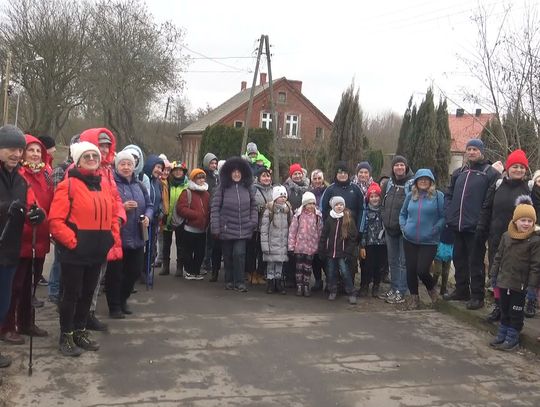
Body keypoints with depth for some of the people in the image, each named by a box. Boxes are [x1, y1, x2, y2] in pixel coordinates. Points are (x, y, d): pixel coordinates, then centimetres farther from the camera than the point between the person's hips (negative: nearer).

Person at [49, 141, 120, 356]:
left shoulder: (107, 185, 10)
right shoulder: (68, 185, -10)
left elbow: (114, 214, 17)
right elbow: (55, 220, -15)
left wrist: (113, 238, 6)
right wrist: (72, 241, -17)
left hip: (97, 251, 6)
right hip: (74, 251, -6)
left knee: (87, 293, 16)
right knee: (71, 293, 3)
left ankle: (80, 332, 31)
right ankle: (66, 337, 18)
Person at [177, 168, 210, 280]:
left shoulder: (206, 194, 11)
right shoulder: (187, 192, -7)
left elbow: (209, 210, 18)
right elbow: (181, 208, -17)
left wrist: (207, 220, 0)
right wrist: (196, 214, -19)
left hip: (202, 229, 5)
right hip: (190, 229, -5)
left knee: (200, 252, 10)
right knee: (188, 251, 4)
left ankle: (197, 271, 22)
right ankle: (189, 271, 16)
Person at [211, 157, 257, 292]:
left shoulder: (247, 188, 5)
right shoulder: (222, 188, -3)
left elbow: (253, 206, 12)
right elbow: (215, 208, -5)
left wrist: (253, 222, 0)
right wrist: (215, 228, -8)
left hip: (243, 229, 1)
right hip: (226, 229, -1)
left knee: (239, 254, -9)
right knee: (228, 256, 9)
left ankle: (239, 282, 2)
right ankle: (229, 281, 24)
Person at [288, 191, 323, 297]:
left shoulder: (317, 216, -1)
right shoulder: (298, 215, -6)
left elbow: (320, 231, 3)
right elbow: (292, 230, -5)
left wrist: (320, 245, 3)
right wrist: (291, 245, -7)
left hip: (311, 246, 1)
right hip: (299, 245, -1)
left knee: (308, 267, 8)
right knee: (299, 266, 7)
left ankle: (306, 286, 19)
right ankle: (299, 286, 17)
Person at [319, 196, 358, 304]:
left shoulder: (349, 219, -3)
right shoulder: (329, 219, 4)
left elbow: (353, 236, -5)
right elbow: (323, 236, 6)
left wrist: (349, 251, -10)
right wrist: (321, 250, 1)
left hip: (342, 252, -3)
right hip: (330, 251, 3)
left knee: (344, 271, -7)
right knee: (331, 272, 10)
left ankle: (351, 293, 3)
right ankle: (332, 291, 25)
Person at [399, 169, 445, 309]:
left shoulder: (438, 196, -5)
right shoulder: (411, 196, 7)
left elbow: (443, 217, -7)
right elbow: (403, 213, 19)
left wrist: (434, 230, -16)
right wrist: (403, 226, 4)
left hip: (429, 242, -4)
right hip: (409, 240, 4)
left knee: (422, 270, -8)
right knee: (410, 269, 6)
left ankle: (432, 289, 24)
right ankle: (414, 296, 25)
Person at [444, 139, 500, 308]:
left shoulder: (490, 173, -5)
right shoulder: (459, 173, 14)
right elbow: (449, 194, 19)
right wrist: (450, 214, 6)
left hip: (475, 227, -6)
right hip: (457, 226, 6)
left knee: (475, 262, 1)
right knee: (459, 259, 16)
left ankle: (477, 296, 10)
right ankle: (461, 290, 29)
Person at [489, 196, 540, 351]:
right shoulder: (506, 236, 3)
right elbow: (498, 257, 10)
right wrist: (494, 275, 10)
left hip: (520, 285, -4)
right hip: (504, 281, 4)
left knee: (516, 313, 6)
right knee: (504, 310, 16)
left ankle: (512, 338, 18)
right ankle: (502, 334, 29)